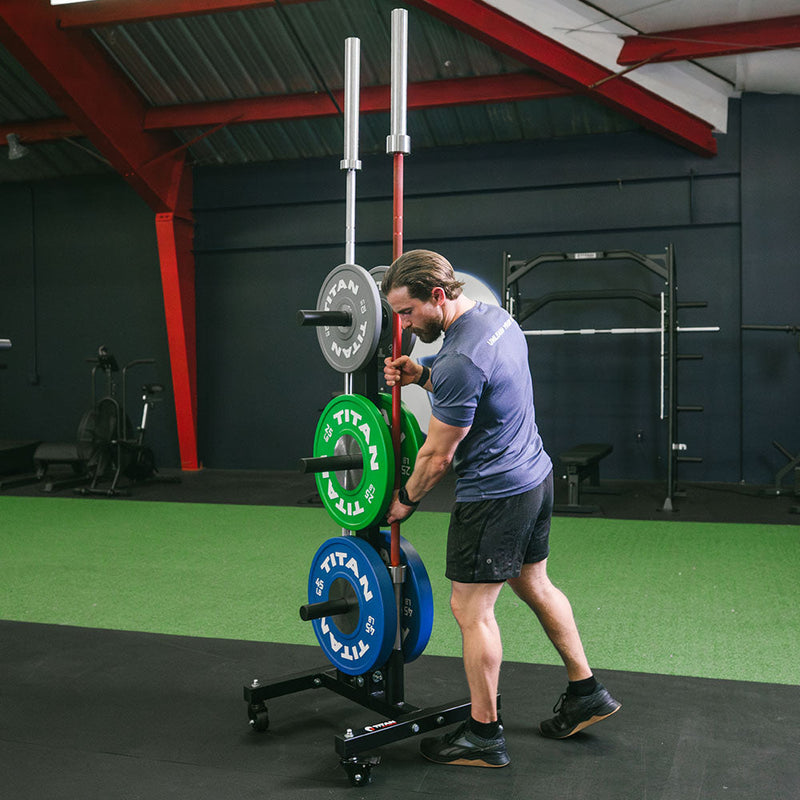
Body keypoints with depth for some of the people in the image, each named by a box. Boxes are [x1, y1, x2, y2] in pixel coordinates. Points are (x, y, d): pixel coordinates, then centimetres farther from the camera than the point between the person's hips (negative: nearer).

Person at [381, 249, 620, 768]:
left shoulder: (460, 360, -27)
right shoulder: (495, 316, 4)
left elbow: (439, 455, -17)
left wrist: (406, 500, 0)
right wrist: (421, 376, 4)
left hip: (495, 494, -10)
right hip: (536, 474, 10)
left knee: (471, 609, 2)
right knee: (534, 585, 23)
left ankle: (484, 735, 16)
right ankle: (586, 692, 35)